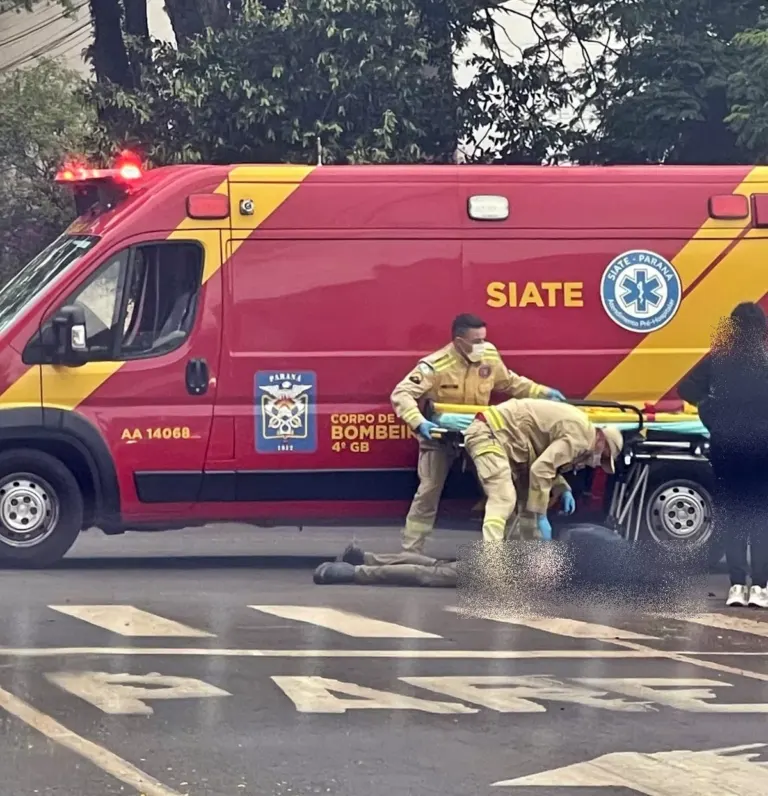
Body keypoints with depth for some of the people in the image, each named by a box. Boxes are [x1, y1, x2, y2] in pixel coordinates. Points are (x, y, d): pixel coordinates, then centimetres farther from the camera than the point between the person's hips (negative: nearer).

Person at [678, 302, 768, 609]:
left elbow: (687, 389, -4)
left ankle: (737, 586, 4)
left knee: (732, 515, 9)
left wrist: (712, 411, 7)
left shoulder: (718, 359, 0)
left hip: (726, 445, 2)